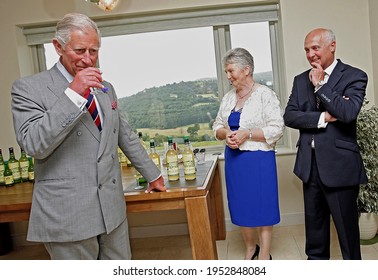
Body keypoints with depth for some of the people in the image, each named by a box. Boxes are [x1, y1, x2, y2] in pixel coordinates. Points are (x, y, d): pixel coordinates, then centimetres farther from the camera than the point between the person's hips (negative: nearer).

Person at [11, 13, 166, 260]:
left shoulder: (105, 89, 12)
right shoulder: (29, 88, -6)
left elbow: (126, 136, 20)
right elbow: (33, 145, -18)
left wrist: (153, 174, 22)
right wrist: (73, 94, -23)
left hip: (112, 209, 6)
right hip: (67, 215, -5)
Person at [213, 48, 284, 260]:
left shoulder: (265, 94, -9)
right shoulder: (229, 97, 9)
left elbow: (277, 129, -14)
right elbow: (217, 126, 12)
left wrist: (247, 134, -21)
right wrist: (226, 134, -10)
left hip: (259, 159, -6)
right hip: (234, 159, 6)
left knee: (262, 207, 4)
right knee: (241, 207, 14)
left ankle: (265, 255, 21)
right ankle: (250, 248, 35)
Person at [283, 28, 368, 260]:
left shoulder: (354, 76, -5)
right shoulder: (301, 80, 9)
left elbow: (348, 112, -21)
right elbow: (289, 116, -2)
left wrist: (320, 84, -14)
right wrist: (323, 118, -15)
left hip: (339, 163, -4)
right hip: (309, 163, 5)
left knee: (346, 223, 8)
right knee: (314, 220, 18)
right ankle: (316, 258, 37)